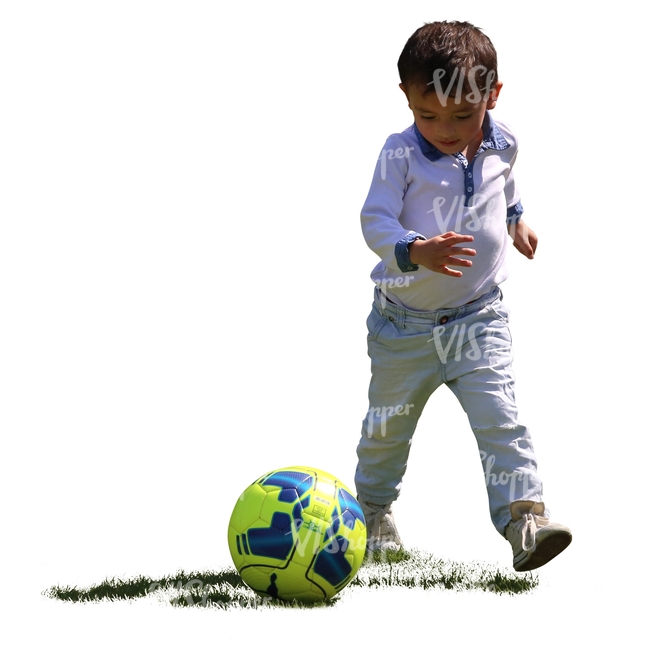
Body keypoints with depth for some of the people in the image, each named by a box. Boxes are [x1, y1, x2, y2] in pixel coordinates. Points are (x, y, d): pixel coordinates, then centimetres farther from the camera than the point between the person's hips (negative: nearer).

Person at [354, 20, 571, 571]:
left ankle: (524, 516, -17)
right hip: (405, 324, -1)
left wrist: (516, 217, 35)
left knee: (501, 420, -14)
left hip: (479, 318, 2)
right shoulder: (401, 154, -18)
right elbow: (375, 221, -23)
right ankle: (374, 510, 38)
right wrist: (415, 251, -41)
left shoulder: (502, 143, -3)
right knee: (387, 426, 15)